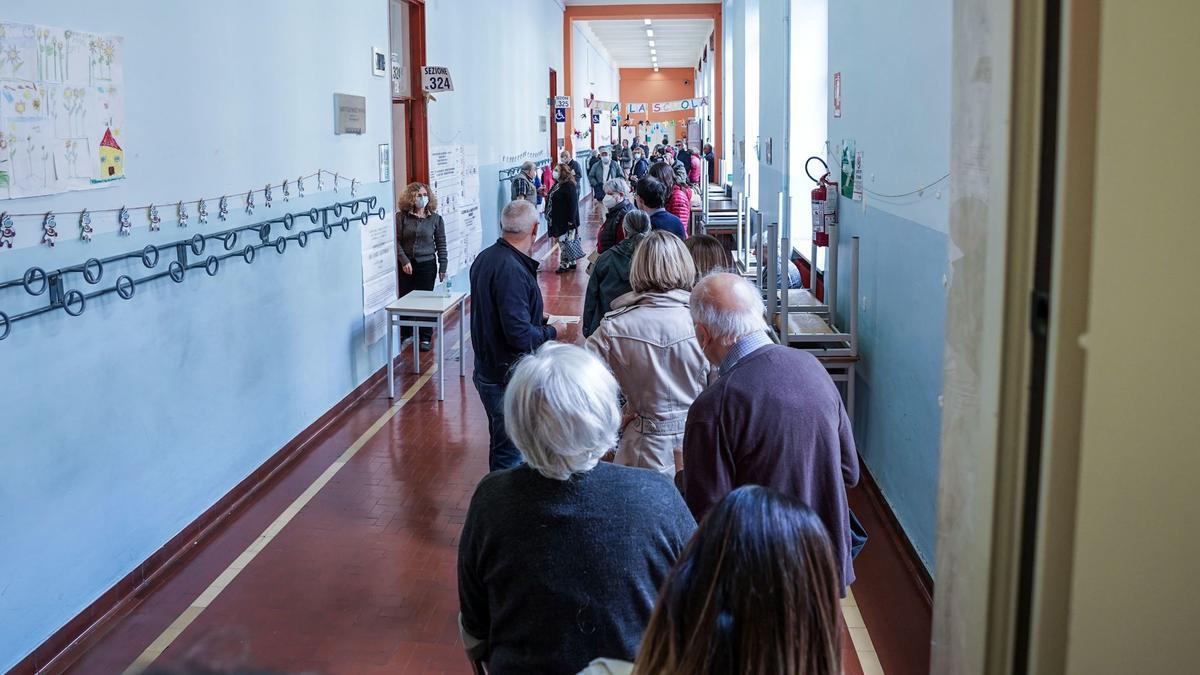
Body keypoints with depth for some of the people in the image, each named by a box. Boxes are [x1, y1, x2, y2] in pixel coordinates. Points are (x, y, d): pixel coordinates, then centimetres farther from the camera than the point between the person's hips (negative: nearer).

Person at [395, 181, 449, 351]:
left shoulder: (435, 218, 1)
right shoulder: (401, 217, -2)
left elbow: (441, 244, 4)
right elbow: (396, 241, -3)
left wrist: (443, 266, 0)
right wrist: (404, 261, -12)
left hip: (427, 264, 0)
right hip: (406, 265, 0)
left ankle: (426, 338, 12)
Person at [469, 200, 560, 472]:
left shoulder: (485, 258, 7)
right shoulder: (511, 270, -25)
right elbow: (520, 335, -27)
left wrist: (537, 318, 20)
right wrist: (551, 332, -10)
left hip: (488, 368, 10)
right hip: (508, 378, -10)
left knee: (503, 444, 21)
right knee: (510, 452, 0)